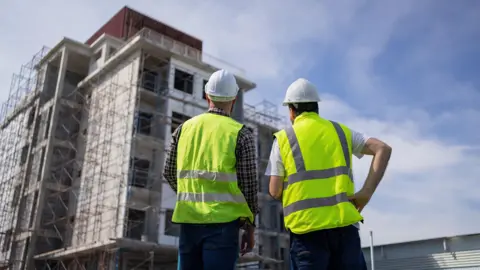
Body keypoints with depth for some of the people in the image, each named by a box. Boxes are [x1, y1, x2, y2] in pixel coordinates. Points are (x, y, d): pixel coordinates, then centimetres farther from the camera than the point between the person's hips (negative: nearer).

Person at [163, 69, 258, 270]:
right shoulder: (240, 134, -3)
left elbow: (169, 173, 14)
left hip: (188, 219, 4)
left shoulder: (184, 128, 8)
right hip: (223, 221, -4)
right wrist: (250, 226, 5)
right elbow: (248, 184, -5)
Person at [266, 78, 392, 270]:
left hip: (306, 226, -2)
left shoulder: (283, 138, 4)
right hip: (344, 223, 3)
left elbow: (275, 192, 0)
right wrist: (367, 192, 0)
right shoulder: (341, 131, 13)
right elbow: (383, 149, 3)